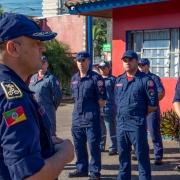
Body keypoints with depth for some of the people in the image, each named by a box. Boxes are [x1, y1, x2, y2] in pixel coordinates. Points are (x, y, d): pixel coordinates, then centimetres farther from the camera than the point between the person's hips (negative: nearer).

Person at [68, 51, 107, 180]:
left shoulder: (96, 78, -10)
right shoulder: (74, 78, 11)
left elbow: (102, 100, -9)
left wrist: (92, 110, 1)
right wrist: (81, 108, 14)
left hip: (91, 118, -6)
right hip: (77, 118, 7)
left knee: (94, 146, 1)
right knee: (79, 146, 14)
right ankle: (81, 169, 27)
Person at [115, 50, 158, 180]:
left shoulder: (145, 80, -9)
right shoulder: (119, 80, 11)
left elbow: (153, 104, -9)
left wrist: (139, 115, 1)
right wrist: (123, 114, 12)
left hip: (137, 123, -6)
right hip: (121, 123, 6)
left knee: (142, 155, 1)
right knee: (123, 154, 15)